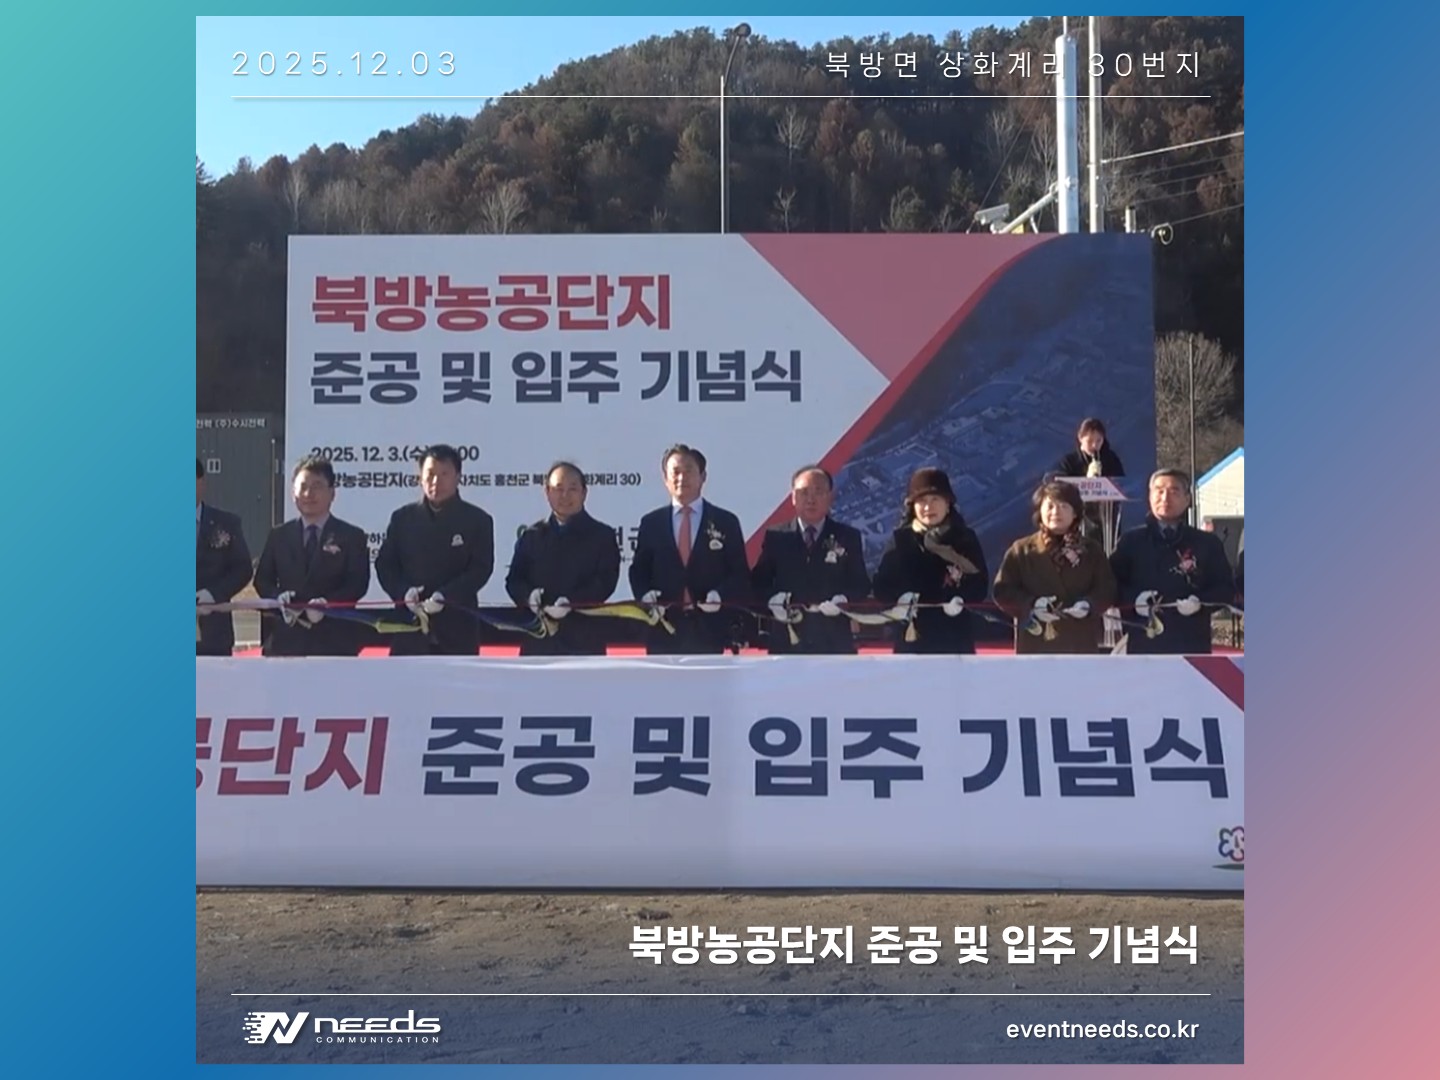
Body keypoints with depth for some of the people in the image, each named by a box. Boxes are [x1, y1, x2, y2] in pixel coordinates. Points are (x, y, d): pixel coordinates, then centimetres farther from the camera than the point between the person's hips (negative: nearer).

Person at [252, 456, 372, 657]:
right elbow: (262, 579, 14)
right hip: (285, 640, 2)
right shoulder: (278, 535, 16)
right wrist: (278, 597, -8)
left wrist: (327, 604, -18)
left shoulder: (352, 536, 7)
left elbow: (358, 583, -1)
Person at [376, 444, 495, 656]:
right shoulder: (403, 517, 8)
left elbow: (480, 568, -5)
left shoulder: (477, 520, 2)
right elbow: (384, 564, 9)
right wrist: (403, 591, -12)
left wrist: (444, 596, -19)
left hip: (458, 627, -1)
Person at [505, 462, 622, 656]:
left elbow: (605, 581, -5)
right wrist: (529, 595, -13)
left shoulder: (602, 535, 6)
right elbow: (514, 579, 11)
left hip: (585, 640, -2)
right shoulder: (532, 535, 14)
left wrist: (572, 602, -22)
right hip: (539, 639, 2)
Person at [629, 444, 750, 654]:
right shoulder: (651, 522, 10)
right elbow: (638, 570, 13)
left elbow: (740, 574, 5)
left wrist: (720, 594, -14)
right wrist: (645, 594, -8)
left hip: (709, 630, -1)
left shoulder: (726, 522, 6)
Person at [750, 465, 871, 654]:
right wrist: (771, 599, -12)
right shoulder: (775, 537, 8)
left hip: (835, 643, 0)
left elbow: (861, 585, 7)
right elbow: (757, 582, 9)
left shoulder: (848, 537, 8)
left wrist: (844, 599, -14)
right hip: (786, 642, 0)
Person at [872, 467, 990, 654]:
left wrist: (962, 600, -18)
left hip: (955, 639, 1)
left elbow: (980, 586, 2)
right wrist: (899, 598, -18)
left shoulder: (965, 538, 5)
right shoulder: (899, 540, 3)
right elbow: (881, 585, 2)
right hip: (912, 638, 0)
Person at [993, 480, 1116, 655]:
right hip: (1036, 643, -2)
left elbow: (1107, 589, 6)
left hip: (1080, 644, 2)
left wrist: (1088, 604, -15)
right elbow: (1003, 590, 0)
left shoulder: (1091, 550, 9)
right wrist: (1031, 605, -16)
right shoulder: (1022, 550, 3)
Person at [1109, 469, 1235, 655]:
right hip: (1144, 646, 0)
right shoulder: (1131, 541, 7)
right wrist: (1133, 598, -13)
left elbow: (1226, 589, 7)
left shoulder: (1207, 543, 8)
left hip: (1191, 648, 0)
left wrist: (1201, 602, -12)